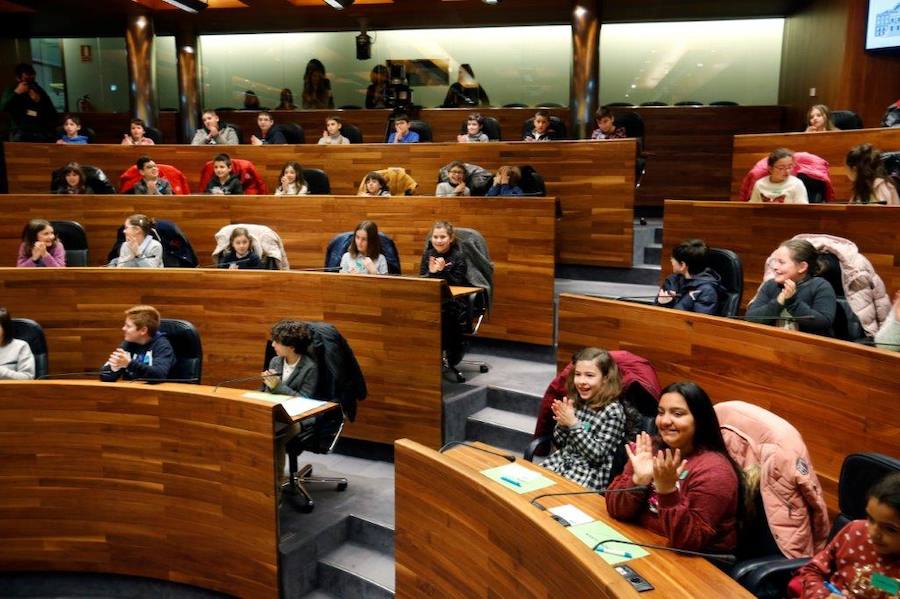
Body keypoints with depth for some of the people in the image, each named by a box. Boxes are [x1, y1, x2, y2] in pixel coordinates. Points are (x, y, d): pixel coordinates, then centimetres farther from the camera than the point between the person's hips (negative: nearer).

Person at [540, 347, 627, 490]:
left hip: (591, 474, -6)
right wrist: (562, 423, -11)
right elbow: (559, 442, 10)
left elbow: (598, 455, -18)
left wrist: (574, 424, -24)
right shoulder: (575, 401, 2)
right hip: (560, 461, 6)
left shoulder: (613, 411, -14)